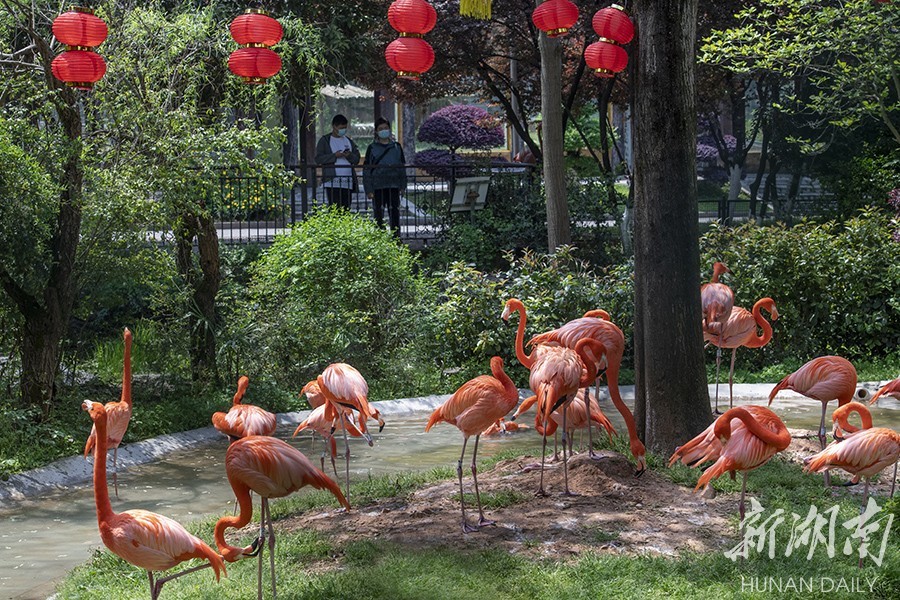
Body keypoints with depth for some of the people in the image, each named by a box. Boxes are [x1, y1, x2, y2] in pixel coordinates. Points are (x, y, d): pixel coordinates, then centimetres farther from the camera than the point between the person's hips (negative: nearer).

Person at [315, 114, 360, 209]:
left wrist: (349, 155, -8)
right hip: (332, 182, -5)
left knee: (346, 208, 4)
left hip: (348, 182, 5)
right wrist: (334, 156, -15)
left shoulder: (348, 140, 18)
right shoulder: (325, 140, 4)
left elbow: (357, 159, 15)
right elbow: (318, 159, -5)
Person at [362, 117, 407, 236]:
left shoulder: (396, 147, 10)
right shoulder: (372, 148, 4)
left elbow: (402, 167, 14)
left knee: (394, 213, 2)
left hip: (393, 186, 1)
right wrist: (368, 190, -3)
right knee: (379, 215, 3)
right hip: (378, 186, -1)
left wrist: (402, 186, 6)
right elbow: (366, 169, 3)